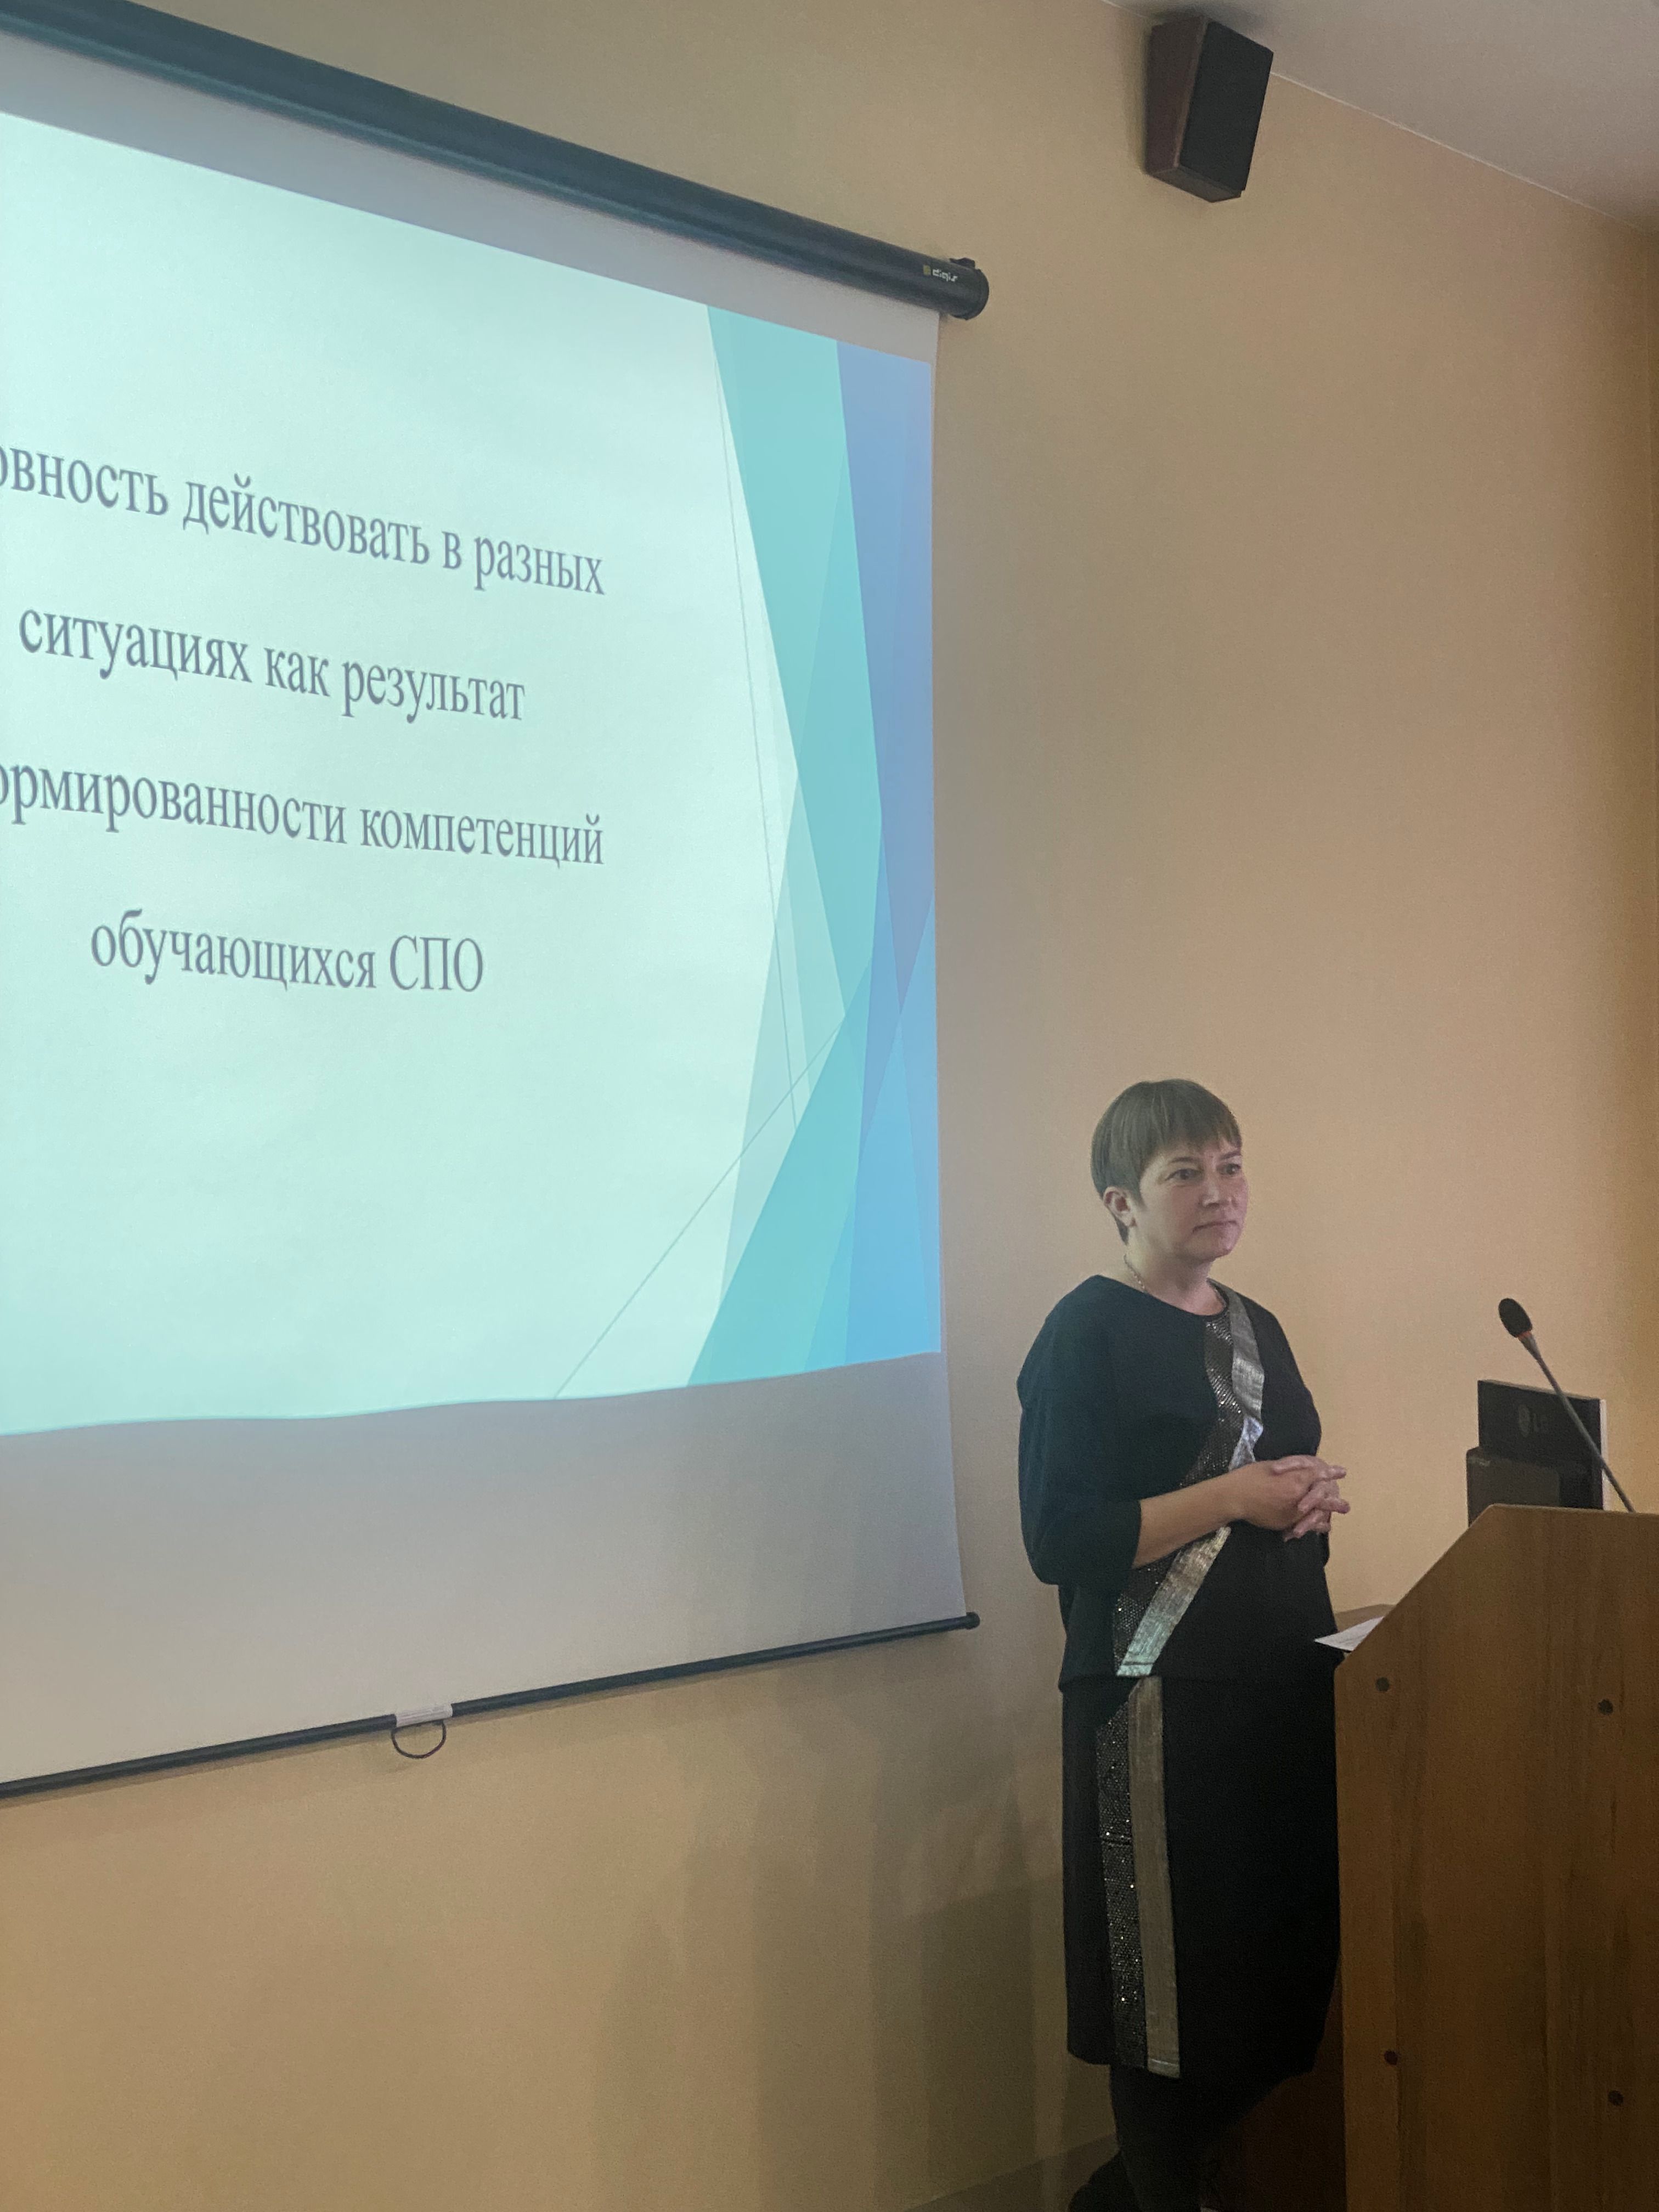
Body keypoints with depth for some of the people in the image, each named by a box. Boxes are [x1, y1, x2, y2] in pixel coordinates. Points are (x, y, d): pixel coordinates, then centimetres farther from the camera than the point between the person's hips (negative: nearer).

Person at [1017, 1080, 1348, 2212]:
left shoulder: (1257, 1329, 15)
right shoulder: (1087, 1334, -8)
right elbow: (1060, 1539, -16)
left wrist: (1315, 1499, 1)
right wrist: (1231, 1496, -18)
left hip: (1283, 1689, 8)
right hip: (1164, 1702, -7)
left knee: (1287, 1965, 11)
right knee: (1176, 1989, 1)